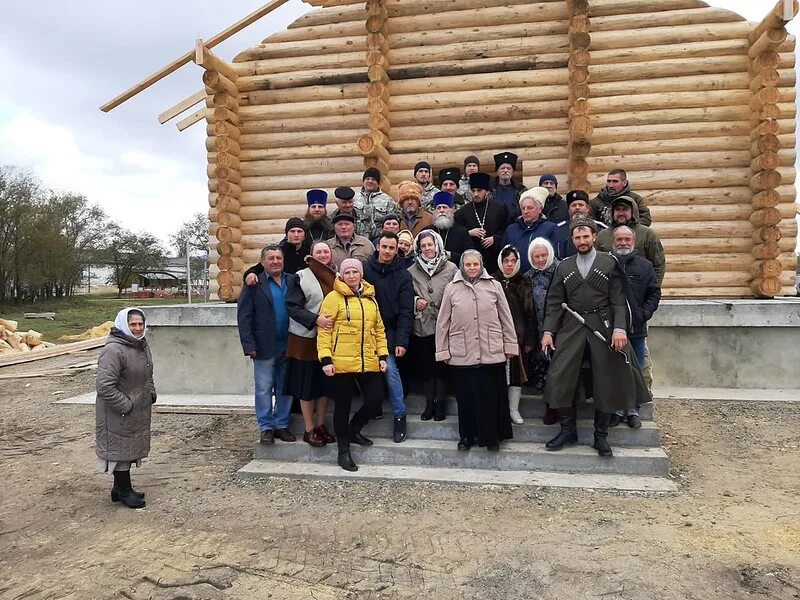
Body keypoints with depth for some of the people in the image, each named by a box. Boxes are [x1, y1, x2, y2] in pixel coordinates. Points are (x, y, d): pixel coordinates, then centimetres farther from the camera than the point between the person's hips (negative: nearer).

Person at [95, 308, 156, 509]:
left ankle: (120, 488, 33)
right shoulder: (113, 350, -23)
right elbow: (105, 386, -27)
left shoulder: (142, 345, 7)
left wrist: (151, 393, 10)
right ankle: (124, 491, 18)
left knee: (130, 449, 18)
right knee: (120, 448, 4)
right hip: (118, 414, -9)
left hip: (139, 412, 9)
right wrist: (126, 405, -23)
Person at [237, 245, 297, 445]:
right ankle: (266, 428, 15)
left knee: (285, 389, 10)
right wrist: (249, 345, -11)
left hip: (288, 346, 3)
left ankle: (282, 425, 22)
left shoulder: (293, 281, 7)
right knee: (264, 389, 4)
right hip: (265, 347, -3)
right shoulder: (254, 284, -2)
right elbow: (244, 316, -5)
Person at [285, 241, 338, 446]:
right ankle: (309, 429, 13)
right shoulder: (301, 277, -5)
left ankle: (321, 425, 23)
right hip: (305, 339, -4)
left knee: (325, 383, 11)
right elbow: (292, 306, -11)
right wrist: (316, 319, -23)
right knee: (307, 385, 2)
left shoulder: (336, 277, 8)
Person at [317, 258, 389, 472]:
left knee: (376, 399, 2)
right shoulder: (334, 297, -4)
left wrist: (383, 355, 10)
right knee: (343, 406, 4)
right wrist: (326, 359, -15)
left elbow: (379, 329, 17)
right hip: (341, 363, -5)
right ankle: (344, 452, 18)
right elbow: (324, 330, -8)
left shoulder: (370, 298, 14)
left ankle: (353, 430, 30)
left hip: (368, 363, 5)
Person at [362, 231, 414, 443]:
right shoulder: (365, 268, 1)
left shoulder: (403, 275, -1)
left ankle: (399, 416, 8)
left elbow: (406, 311, -5)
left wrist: (402, 340, -12)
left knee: (391, 372, -5)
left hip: (388, 333, -2)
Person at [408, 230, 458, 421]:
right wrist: (415, 302, -8)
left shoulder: (451, 268, -2)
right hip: (422, 325, 2)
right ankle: (430, 403, 20)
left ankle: (441, 402, 17)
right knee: (425, 364, 8)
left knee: (441, 365, 4)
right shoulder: (412, 271, 6)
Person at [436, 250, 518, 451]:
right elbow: (443, 322, 6)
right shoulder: (452, 288, 4)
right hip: (461, 354, 0)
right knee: (466, 397, 8)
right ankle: (467, 436, 23)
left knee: (491, 396, 6)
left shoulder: (494, 286, 5)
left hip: (492, 352, 0)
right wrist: (442, 351, 4)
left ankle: (491, 437, 21)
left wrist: (510, 344, 6)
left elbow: (506, 318, 8)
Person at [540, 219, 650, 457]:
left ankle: (601, 435, 17)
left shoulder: (610, 263, 5)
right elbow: (555, 302, 7)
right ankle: (568, 429, 12)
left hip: (602, 326, -1)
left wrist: (619, 328, -14)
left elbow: (618, 300, -2)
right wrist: (548, 331, -2)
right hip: (571, 327, 2)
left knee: (605, 382, 3)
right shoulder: (564, 266, 11)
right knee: (559, 378, -4)